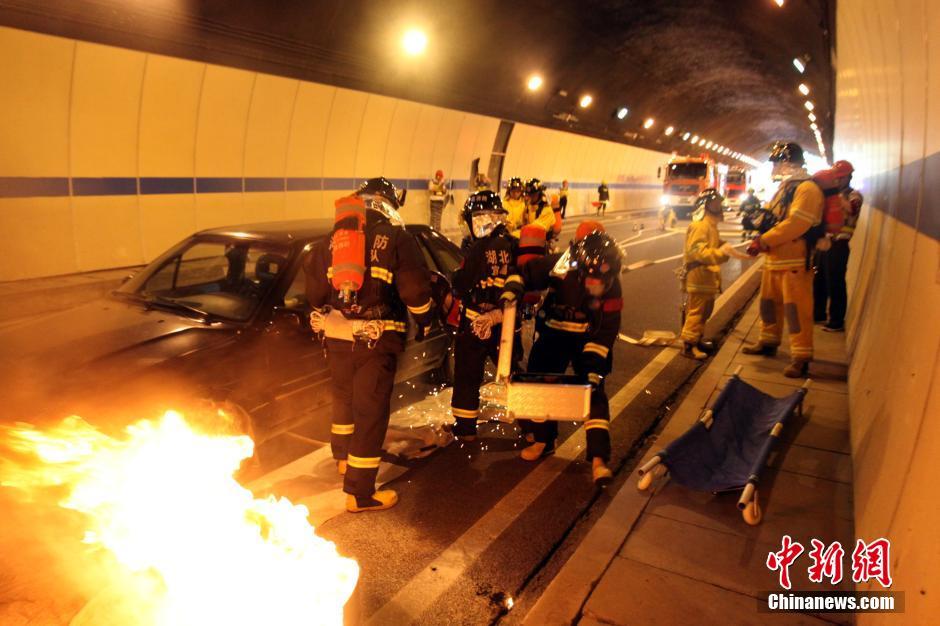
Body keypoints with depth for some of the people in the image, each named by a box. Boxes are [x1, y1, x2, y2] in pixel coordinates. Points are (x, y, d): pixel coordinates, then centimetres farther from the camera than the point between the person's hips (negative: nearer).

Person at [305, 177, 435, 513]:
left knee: (343, 396, 27)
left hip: (337, 335, 6)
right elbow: (415, 287, -10)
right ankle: (360, 493, 5)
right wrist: (424, 321, 6)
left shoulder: (333, 238, 11)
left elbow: (314, 286, 14)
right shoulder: (397, 238, -4)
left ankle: (343, 456, 48)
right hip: (377, 338, -5)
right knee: (370, 409, 1)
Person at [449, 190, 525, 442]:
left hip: (475, 323, -5)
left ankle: (465, 427, 15)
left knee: (467, 376, 8)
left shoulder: (480, 248, -15)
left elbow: (460, 284, -11)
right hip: (506, 323, 5)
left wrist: (454, 277, 8)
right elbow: (519, 283, 6)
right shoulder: (514, 246, 1)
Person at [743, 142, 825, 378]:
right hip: (774, 259, 10)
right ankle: (768, 342, 35)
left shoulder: (807, 189, -14)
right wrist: (761, 238, 0)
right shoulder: (784, 187, 18)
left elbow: (794, 224, -24)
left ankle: (801, 357, -3)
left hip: (795, 262, -10)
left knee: (796, 309, -7)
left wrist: (763, 241, -21)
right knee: (769, 303, 19)